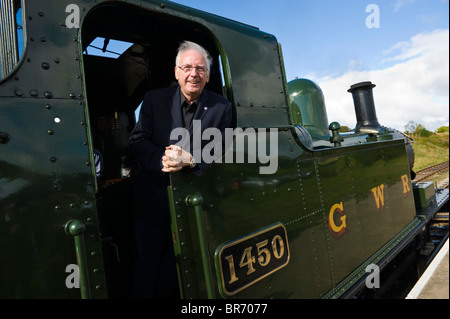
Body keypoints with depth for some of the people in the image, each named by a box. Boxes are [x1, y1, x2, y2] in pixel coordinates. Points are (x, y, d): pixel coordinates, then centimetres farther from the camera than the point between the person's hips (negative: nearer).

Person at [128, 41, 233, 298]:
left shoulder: (222, 107, -2)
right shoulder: (154, 99, 0)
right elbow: (137, 140, -5)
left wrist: (191, 160, -25)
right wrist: (162, 159, -24)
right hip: (153, 200, 1)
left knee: (173, 271, 15)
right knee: (146, 267, 17)